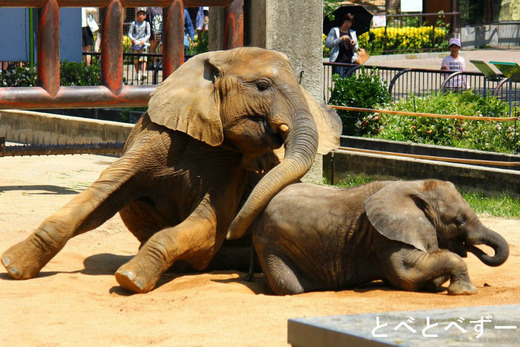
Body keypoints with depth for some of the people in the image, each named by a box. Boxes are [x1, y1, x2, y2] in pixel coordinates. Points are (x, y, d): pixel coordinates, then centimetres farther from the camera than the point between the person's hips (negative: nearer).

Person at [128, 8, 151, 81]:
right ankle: (137, 74, 18)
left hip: (143, 43, -1)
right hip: (135, 43, 1)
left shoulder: (146, 24, 6)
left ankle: (144, 73, -25)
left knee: (143, 58, -18)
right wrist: (133, 39, -17)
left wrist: (144, 40, -17)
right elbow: (130, 33, 3)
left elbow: (148, 34, 2)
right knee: (135, 60, 4)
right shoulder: (134, 23, 6)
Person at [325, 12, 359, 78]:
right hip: (338, 61, -4)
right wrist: (340, 39, -12)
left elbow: (356, 49, 19)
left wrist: (354, 45, -5)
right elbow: (327, 44, -4)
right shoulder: (334, 30, 8)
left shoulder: (352, 32, 19)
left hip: (350, 62, 4)